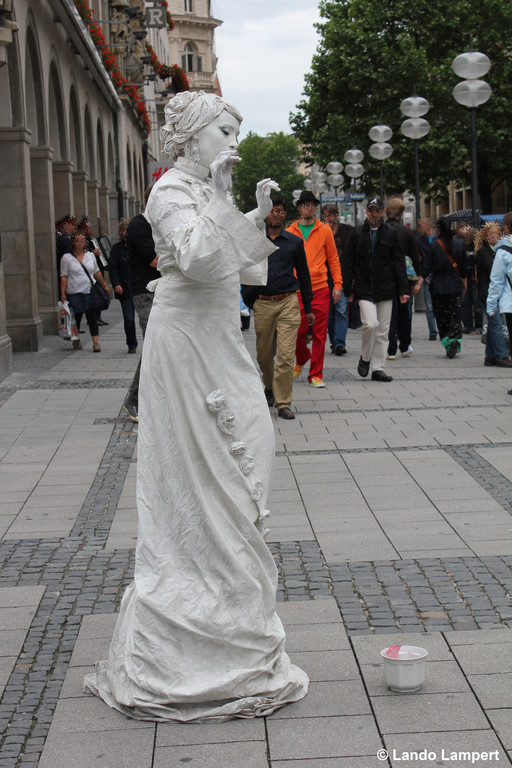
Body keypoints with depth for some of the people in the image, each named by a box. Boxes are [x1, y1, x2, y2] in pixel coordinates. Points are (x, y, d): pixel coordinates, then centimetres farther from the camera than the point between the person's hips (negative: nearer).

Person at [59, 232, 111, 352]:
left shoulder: (90, 255, 12)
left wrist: (104, 285, 24)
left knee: (92, 317, -7)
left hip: (90, 292, 2)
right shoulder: (66, 258, 1)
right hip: (74, 293, -2)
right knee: (76, 318, 6)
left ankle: (96, 342, -11)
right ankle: (76, 340, 25)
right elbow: (64, 277, -1)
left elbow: (97, 272, 22)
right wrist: (63, 294, -7)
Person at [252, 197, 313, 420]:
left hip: (288, 303, -1)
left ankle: (283, 403, -5)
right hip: (262, 304, 1)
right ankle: (270, 387, 38)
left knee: (286, 355, -10)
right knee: (264, 354, 10)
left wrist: (308, 307, 13)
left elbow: (303, 275, 13)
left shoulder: (294, 242, 7)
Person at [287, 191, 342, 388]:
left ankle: (315, 374, 7)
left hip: (320, 289, 0)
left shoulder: (324, 230, 7)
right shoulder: (290, 232, 6)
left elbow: (333, 259, 11)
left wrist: (337, 284, 4)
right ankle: (301, 360, 31)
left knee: (320, 333, -1)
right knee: (299, 331, -1)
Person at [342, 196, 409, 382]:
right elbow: (348, 263, 6)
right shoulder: (357, 234, 4)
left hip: (386, 289, 2)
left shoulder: (390, 233, 7)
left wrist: (403, 289, 0)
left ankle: (377, 368, 12)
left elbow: (399, 263, 6)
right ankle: (365, 358, 7)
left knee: (383, 330, 4)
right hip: (364, 288, -2)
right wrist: (348, 289, 0)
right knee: (370, 324, -17)